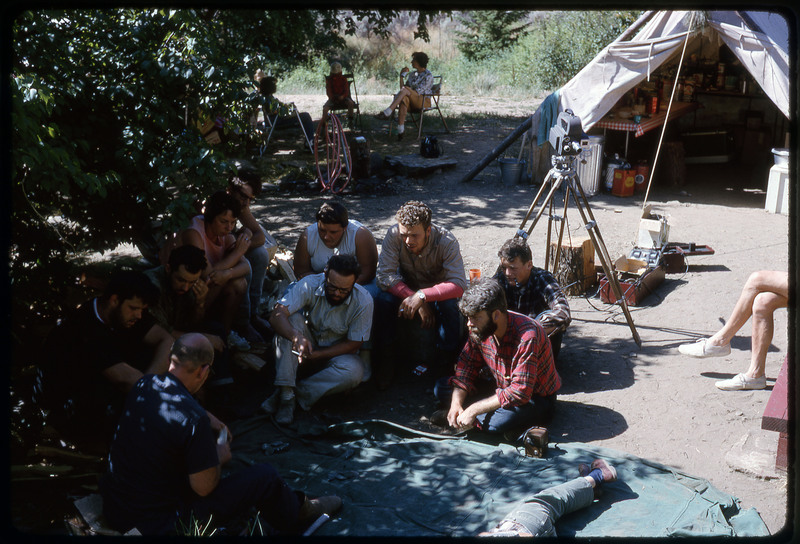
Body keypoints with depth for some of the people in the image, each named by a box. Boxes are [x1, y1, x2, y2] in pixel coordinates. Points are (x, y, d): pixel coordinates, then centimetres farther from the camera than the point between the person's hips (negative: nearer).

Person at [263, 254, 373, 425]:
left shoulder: (363, 301, -21)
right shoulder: (310, 285, -21)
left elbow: (352, 345, -14)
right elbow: (276, 315, -31)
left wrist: (316, 354, -23)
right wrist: (296, 337, -50)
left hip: (336, 354, -1)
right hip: (308, 346, 1)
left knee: (354, 370, -33)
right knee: (291, 319, -28)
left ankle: (297, 392, -22)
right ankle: (285, 392, -32)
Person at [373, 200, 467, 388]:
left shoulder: (446, 241, -27)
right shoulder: (393, 235, -23)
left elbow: (458, 284, -33)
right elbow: (385, 275, -25)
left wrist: (422, 296, -46)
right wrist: (416, 300, -35)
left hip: (438, 293, -1)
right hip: (406, 289, 2)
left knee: (449, 304, -34)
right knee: (383, 299, -29)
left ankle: (447, 363, -15)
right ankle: (387, 359, -12)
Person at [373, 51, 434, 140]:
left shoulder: (428, 75, 0)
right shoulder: (413, 74, 23)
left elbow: (418, 91, -10)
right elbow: (402, 87, 16)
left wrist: (405, 89, -8)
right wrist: (402, 76, 7)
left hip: (423, 101, -5)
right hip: (412, 102, 5)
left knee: (406, 90, -31)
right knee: (404, 99, -34)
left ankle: (387, 112, -40)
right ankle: (400, 129, -48)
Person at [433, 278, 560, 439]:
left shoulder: (527, 336, -32)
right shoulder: (480, 329, -10)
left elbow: (520, 393, -34)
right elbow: (467, 366, -1)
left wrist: (473, 410, -32)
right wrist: (456, 403, -19)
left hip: (536, 399, -6)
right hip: (500, 388, 6)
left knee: (500, 420, -38)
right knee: (441, 388, -4)